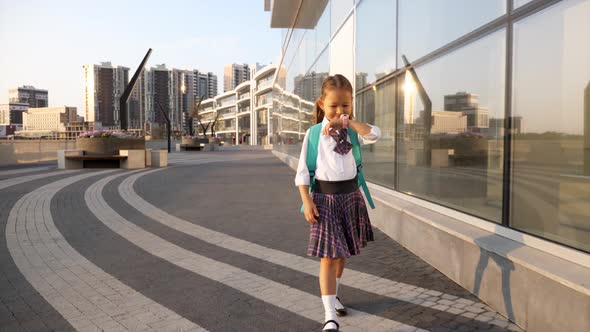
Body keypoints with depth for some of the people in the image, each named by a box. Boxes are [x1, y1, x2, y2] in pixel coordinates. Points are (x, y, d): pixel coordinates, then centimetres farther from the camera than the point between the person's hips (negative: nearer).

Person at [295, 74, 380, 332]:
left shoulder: (353, 130, 2)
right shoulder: (314, 133, -6)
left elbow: (375, 135, -19)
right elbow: (302, 170, -5)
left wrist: (347, 122, -18)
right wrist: (307, 202, -12)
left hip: (351, 196, 4)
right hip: (325, 197, -3)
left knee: (342, 253, 18)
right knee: (328, 257, -5)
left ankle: (334, 294, 43)